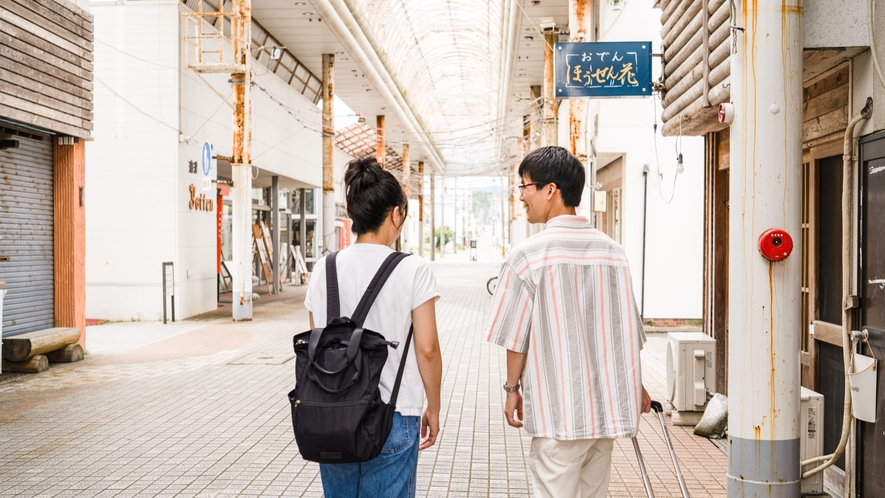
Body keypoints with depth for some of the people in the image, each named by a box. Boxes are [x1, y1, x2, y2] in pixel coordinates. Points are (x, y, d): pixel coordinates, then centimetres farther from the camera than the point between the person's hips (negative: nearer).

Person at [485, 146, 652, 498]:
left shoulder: (528, 254, -11)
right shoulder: (612, 251, 4)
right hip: (607, 407, 5)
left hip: (558, 412, -5)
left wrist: (512, 388, 7)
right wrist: (635, 385, 23)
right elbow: (629, 331, 9)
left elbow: (516, 336, -7)